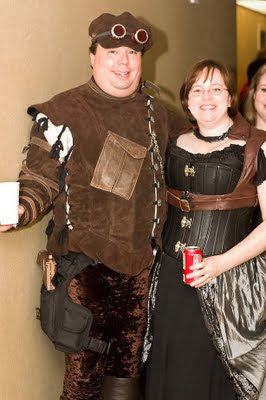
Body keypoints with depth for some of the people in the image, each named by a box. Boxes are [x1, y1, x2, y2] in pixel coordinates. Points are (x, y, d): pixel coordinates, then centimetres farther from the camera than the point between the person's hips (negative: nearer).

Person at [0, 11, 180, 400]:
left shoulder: (158, 114, 9)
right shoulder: (63, 112, -6)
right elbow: (41, 178, -8)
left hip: (140, 261, 5)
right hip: (85, 261, -4)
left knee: (129, 363, 15)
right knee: (85, 368, 0)